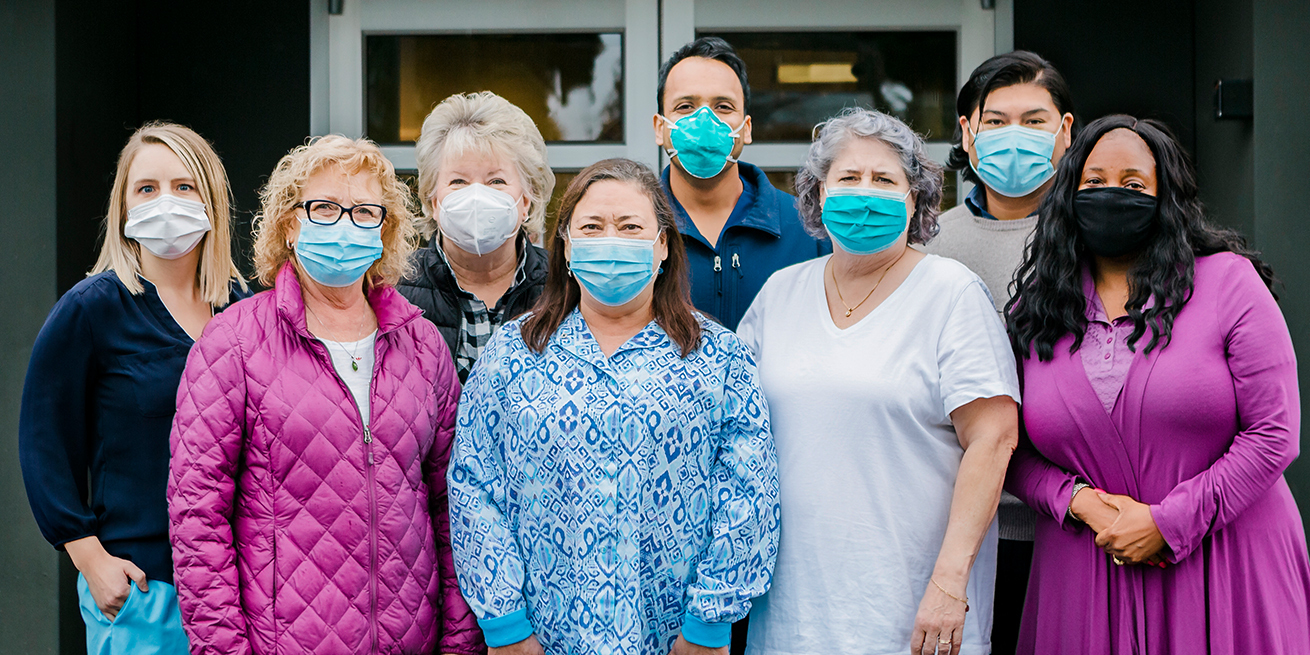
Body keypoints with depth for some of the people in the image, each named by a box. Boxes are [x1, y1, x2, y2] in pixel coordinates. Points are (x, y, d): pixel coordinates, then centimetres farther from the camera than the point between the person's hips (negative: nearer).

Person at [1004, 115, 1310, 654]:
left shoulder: (1229, 281, -3)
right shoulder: (1035, 310, 5)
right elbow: (1012, 451, 6)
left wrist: (1167, 522, -12)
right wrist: (1079, 501, -12)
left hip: (1228, 565, -2)